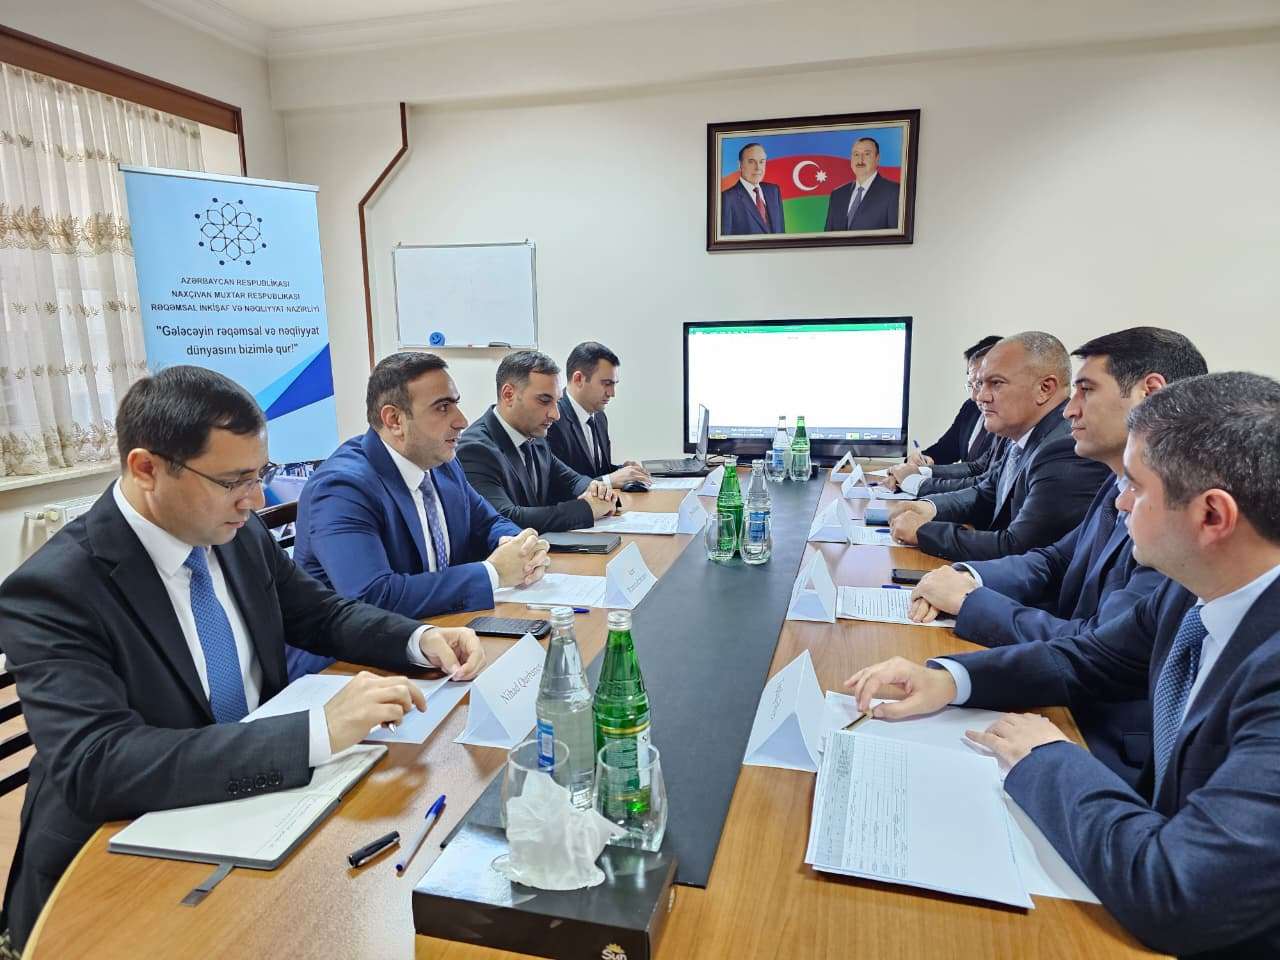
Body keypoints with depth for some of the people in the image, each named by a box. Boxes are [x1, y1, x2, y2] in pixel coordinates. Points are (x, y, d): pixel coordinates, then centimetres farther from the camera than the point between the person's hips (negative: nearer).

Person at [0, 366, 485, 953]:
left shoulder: (241, 535, -3)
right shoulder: (53, 591, -21)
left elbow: (322, 615, 9)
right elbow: (95, 767, -31)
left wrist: (421, 639, -11)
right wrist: (321, 730, -39)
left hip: (257, 800, 6)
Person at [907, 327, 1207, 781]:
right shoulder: (1120, 490, 5)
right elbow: (1054, 561, 14)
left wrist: (968, 600, -16)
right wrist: (968, 577, -6)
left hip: (1114, 753, -7)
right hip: (1069, 709, 7)